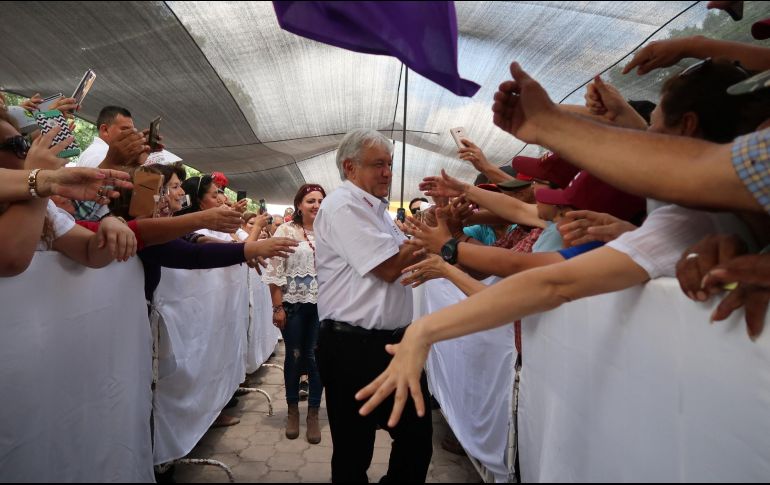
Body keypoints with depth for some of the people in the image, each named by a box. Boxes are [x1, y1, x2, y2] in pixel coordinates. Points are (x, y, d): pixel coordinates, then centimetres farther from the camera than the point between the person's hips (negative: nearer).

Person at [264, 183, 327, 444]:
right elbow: (274, 271, -5)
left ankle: (313, 414, 23)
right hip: (293, 303, -1)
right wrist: (277, 307, -8)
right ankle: (292, 410, 30)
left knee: (315, 357, 6)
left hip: (322, 305, 1)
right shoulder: (286, 231, -3)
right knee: (294, 356, 10)